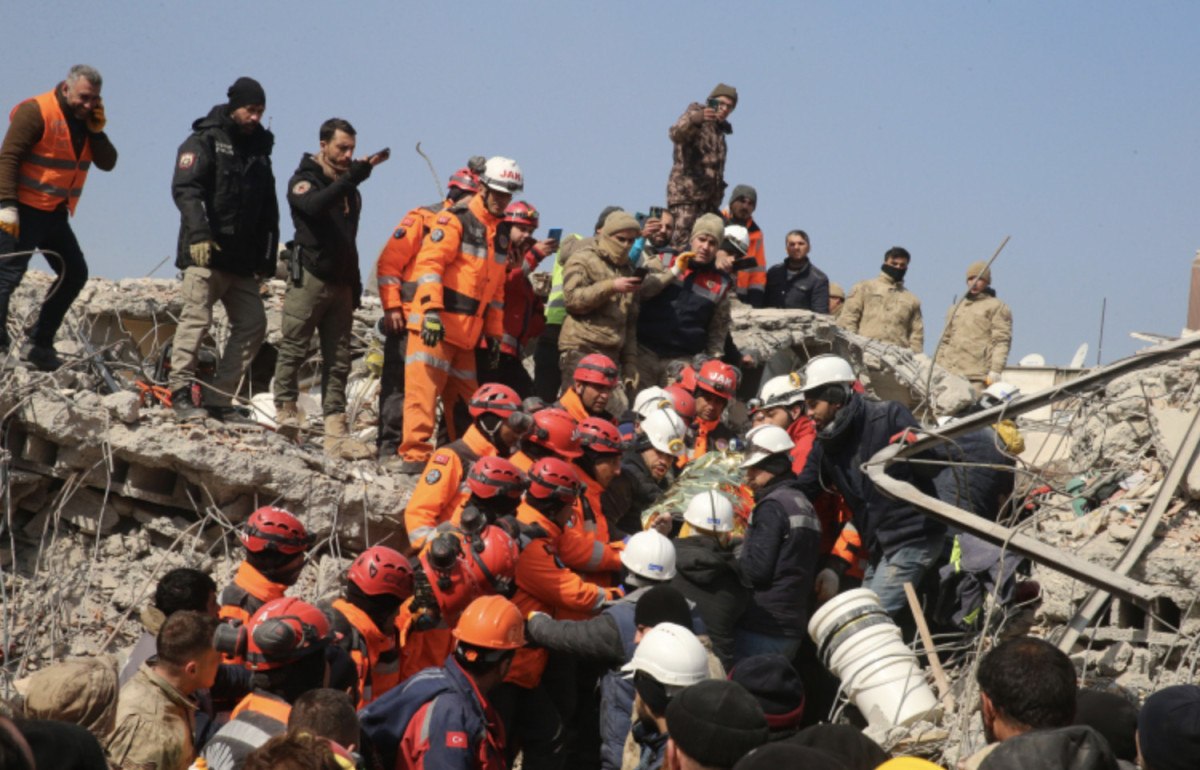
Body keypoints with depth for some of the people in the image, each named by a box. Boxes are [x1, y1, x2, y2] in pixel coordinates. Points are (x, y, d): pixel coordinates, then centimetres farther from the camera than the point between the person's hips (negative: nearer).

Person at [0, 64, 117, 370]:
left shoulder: (85, 121, 10)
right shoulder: (36, 112, -13)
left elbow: (108, 163, 6)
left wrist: (97, 130, -8)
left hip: (55, 213, 8)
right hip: (25, 210, -8)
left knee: (74, 273, 10)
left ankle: (41, 344, 16)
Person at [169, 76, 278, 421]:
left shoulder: (259, 149, 19)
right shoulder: (205, 141, -2)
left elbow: (268, 210, 23)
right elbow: (185, 189, -15)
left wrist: (267, 257, 17)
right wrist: (199, 233, -28)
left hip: (241, 259, 7)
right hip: (206, 252, -7)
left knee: (253, 323, 3)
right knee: (197, 318, -12)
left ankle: (218, 397, 6)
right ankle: (181, 392, -8)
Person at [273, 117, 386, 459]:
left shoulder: (350, 190, 18)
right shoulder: (304, 180, -2)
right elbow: (315, 205, -27)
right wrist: (350, 178, -35)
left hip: (341, 285, 6)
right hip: (309, 278, -6)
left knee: (338, 361, 2)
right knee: (293, 350, -7)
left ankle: (336, 431, 0)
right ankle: (285, 413, 0)